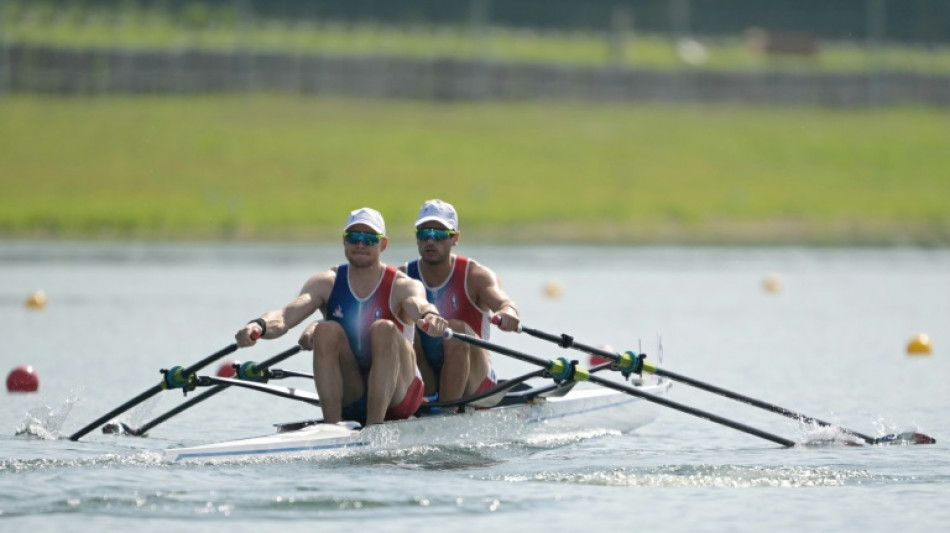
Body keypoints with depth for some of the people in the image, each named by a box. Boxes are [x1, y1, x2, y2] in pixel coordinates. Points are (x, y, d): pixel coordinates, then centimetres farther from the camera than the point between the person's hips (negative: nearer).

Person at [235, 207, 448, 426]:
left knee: (384, 329, -26)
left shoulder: (401, 285, -7)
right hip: (348, 399, 2)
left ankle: (374, 426, -34)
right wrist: (259, 326, -39)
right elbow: (288, 314, -16)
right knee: (327, 331, -21)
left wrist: (430, 315, -57)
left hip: (396, 397, -2)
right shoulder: (327, 283, 1)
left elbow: (418, 304, -31)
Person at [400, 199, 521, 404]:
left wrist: (508, 312, -50)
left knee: (455, 329, -28)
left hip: (473, 382, -2)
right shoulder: (403, 277, 3)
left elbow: (501, 300, -27)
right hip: (423, 384, 2)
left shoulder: (475, 275, -7)